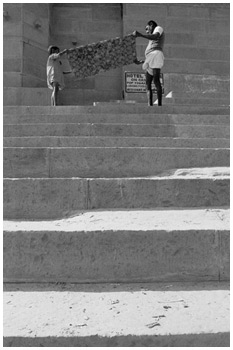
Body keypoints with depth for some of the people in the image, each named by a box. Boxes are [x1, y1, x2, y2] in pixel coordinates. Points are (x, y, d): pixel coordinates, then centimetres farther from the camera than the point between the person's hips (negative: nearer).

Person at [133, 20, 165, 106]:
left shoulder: (158, 28, 14)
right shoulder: (152, 40, 38)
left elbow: (155, 37, -11)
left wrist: (140, 35, -21)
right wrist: (141, 62, 32)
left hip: (156, 54, -9)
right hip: (150, 60, 9)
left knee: (156, 80, -20)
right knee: (148, 83, 0)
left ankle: (159, 104, -27)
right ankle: (150, 105, -8)